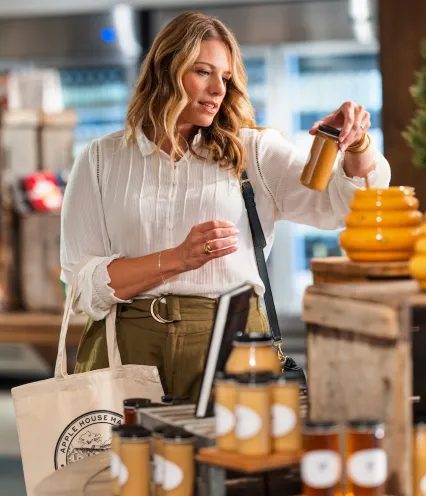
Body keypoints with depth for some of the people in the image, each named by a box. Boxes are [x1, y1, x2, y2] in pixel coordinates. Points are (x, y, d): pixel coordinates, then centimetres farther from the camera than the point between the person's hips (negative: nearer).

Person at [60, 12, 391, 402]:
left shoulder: (253, 152, 11)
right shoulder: (101, 161, 9)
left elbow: (342, 204, 1)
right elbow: (82, 280, 0)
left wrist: (357, 145, -19)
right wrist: (178, 259, -12)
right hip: (125, 344, 0)